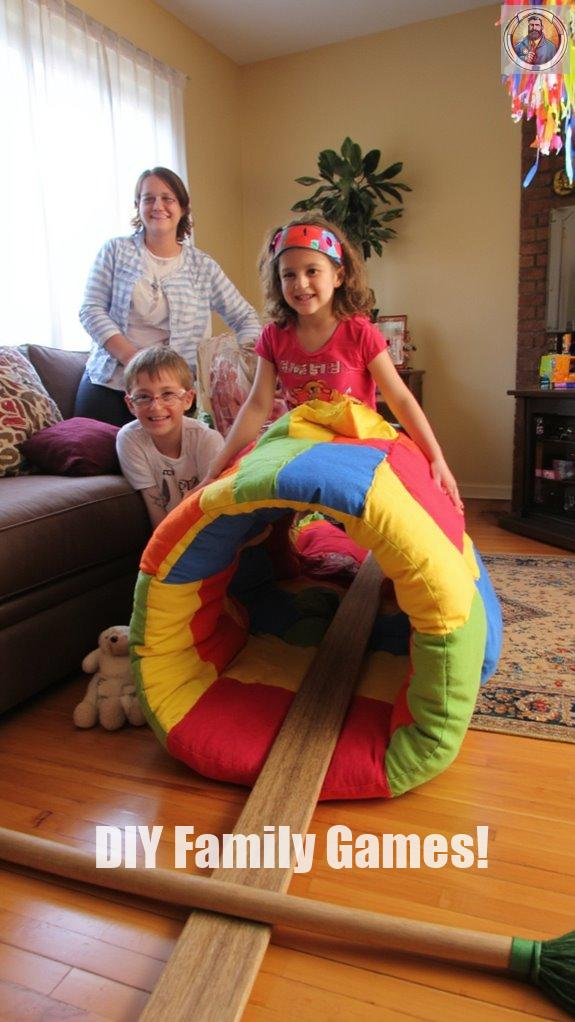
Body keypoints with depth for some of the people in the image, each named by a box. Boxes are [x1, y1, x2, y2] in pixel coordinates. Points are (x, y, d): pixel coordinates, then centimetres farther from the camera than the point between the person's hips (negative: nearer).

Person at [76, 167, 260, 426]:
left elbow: (245, 318, 9)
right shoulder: (116, 251, 7)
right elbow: (91, 310, -1)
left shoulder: (203, 267, 8)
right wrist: (132, 358, -15)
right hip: (107, 381, 0)